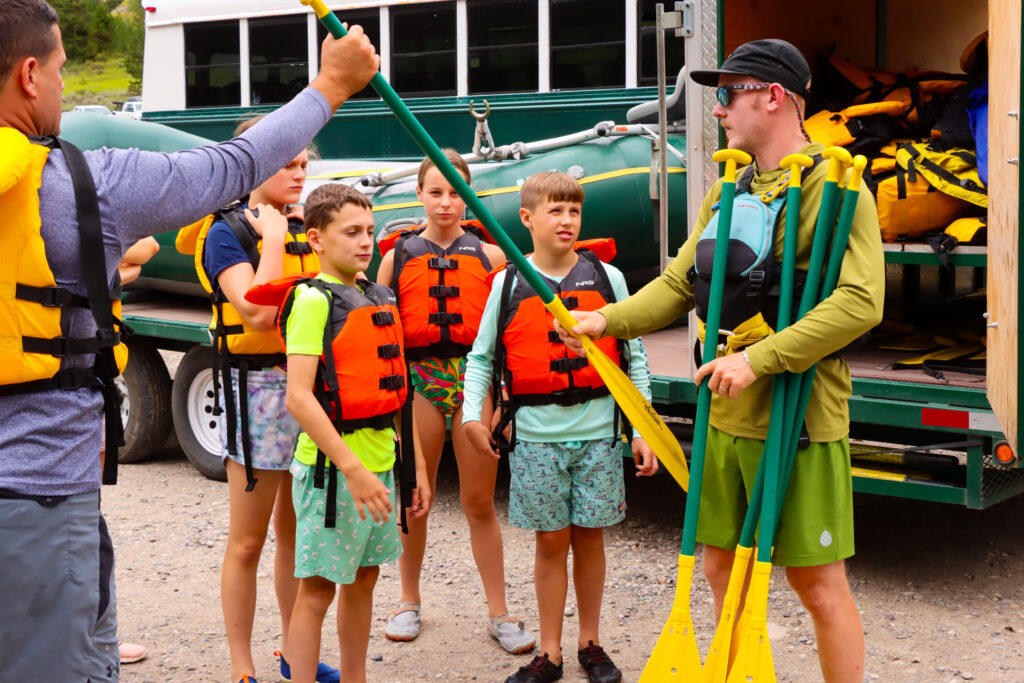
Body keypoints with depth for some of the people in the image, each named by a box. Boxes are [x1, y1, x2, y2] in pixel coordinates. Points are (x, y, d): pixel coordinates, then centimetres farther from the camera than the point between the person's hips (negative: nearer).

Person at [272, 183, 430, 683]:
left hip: (381, 461, 8)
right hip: (332, 467, -8)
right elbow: (299, 397, -20)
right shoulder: (313, 300, -12)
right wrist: (353, 469, -24)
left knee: (363, 578, 16)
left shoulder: (381, 299, 12)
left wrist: (418, 467, 16)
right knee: (317, 587, -2)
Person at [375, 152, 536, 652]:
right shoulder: (398, 255, 6)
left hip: (475, 379, -1)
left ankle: (498, 612, 13)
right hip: (418, 380, 1)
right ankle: (409, 601, 28)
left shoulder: (489, 256, 5)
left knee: (480, 503, 4)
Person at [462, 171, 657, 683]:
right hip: (536, 434, 0)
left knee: (590, 539, 8)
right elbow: (481, 356, 9)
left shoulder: (607, 278, 3)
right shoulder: (508, 283, 2)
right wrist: (472, 415, -3)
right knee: (551, 542, 6)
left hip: (597, 432, 1)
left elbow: (634, 356, 6)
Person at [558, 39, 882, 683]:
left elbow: (860, 302, -21)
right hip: (724, 417, 7)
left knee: (818, 582, 0)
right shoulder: (727, 189, 13)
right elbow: (680, 282, 15)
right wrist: (608, 319, 0)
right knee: (722, 566, 15)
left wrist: (758, 359, -25)